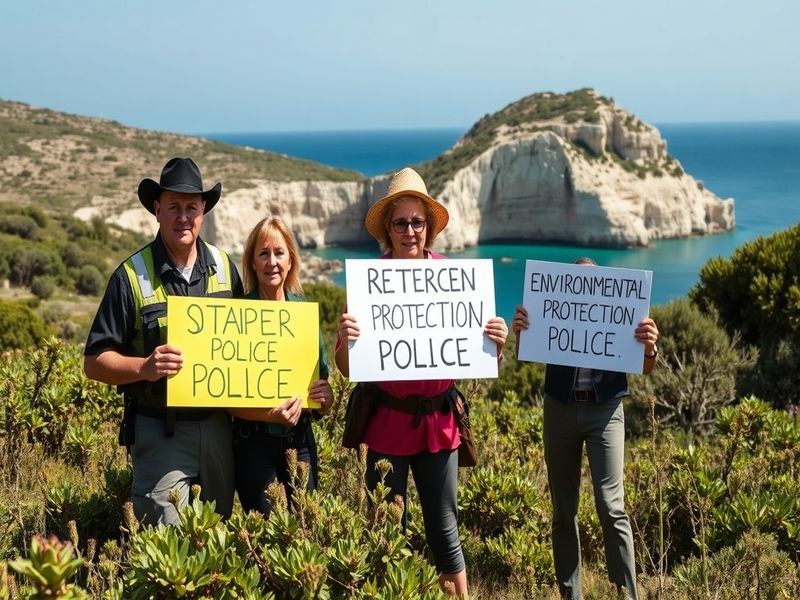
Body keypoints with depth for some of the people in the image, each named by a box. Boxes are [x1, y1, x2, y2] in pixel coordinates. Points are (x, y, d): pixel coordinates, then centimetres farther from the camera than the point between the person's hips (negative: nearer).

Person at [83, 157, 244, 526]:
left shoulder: (223, 267, 4)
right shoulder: (133, 275, -10)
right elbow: (95, 363, -9)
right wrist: (145, 367, -26)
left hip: (216, 425, 5)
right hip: (161, 434, -4)